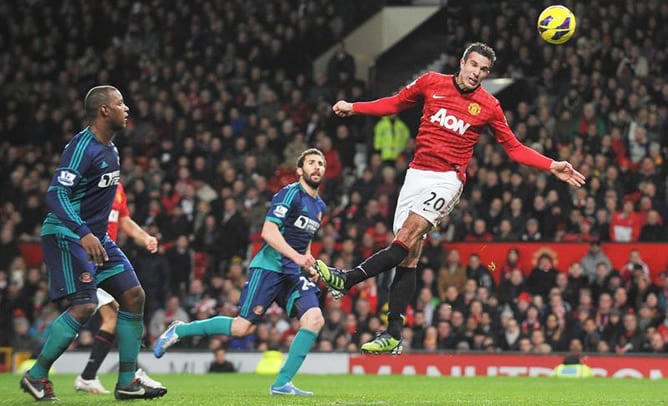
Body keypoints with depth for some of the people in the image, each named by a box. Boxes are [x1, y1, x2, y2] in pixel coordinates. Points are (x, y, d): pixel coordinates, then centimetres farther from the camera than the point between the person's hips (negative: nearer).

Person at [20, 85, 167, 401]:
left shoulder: (109, 148, 12)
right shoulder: (82, 147, -18)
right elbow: (56, 193, -26)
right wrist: (83, 233, -36)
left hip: (95, 237, 10)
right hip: (65, 236, -10)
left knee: (133, 295, 4)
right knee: (84, 306, -20)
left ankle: (127, 382, 8)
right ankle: (36, 376, -6)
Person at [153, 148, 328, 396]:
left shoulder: (319, 206, 17)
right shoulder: (290, 193, -8)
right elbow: (268, 231, -18)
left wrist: (310, 263, 15)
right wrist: (296, 256, -26)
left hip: (292, 274, 7)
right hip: (269, 267, -7)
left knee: (315, 319, -15)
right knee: (242, 327, -12)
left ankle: (282, 383, -13)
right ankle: (179, 330, 8)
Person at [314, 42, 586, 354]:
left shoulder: (489, 106, 1)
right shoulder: (431, 83, 5)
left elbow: (514, 148, 8)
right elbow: (395, 104, 18)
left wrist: (552, 166, -2)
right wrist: (354, 108, 10)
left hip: (447, 178, -3)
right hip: (417, 173, 3)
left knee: (408, 235, -24)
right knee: (408, 255, -1)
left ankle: (347, 280, -31)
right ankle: (393, 335, 1)